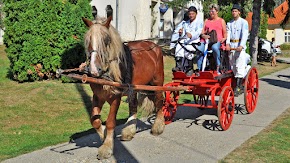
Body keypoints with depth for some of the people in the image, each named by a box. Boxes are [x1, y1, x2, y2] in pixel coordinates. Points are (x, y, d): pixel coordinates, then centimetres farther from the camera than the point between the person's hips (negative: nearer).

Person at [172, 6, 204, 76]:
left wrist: (191, 35, -32)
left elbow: (198, 32, -11)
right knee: (179, 46, -27)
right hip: (185, 41, 5)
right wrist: (181, 33, -4)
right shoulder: (186, 23, 26)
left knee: (187, 48, -35)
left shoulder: (199, 22, 8)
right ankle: (179, 65, -34)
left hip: (195, 42, -5)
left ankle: (190, 68, -25)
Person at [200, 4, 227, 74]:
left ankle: (218, 67, -26)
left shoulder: (221, 21, 19)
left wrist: (224, 38, -7)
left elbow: (225, 32, 15)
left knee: (215, 47, -40)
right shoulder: (206, 21, 26)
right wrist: (203, 35, -6)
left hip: (217, 41, -3)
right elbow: (202, 32, 19)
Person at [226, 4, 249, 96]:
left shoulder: (244, 22, 2)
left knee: (240, 67, -13)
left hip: (240, 47, -5)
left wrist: (241, 46, -27)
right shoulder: (229, 23, 16)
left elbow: (245, 35, -12)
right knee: (233, 67, 4)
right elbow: (228, 34, 2)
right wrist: (227, 44, -18)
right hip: (231, 46, 5)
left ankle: (238, 87, -17)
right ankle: (240, 86, 12)